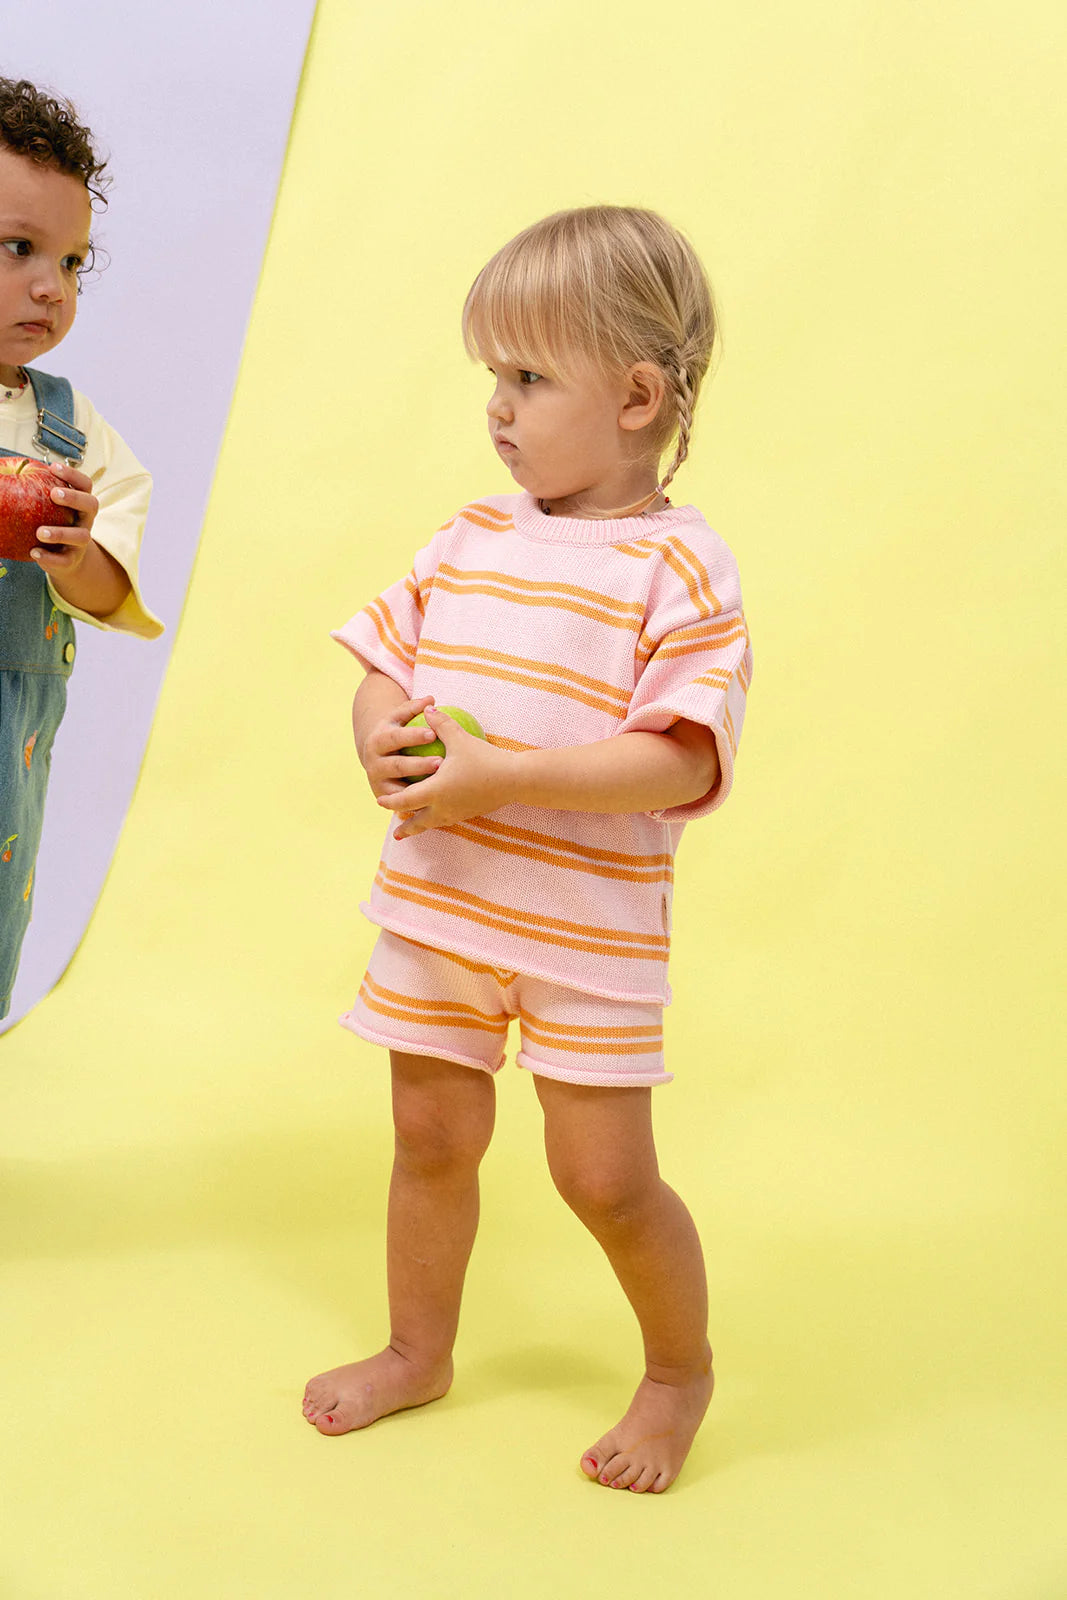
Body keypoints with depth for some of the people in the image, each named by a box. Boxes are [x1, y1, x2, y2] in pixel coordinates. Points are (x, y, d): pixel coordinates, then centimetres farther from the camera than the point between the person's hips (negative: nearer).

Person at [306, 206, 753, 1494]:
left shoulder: (679, 566, -13)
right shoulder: (469, 541, 5)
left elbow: (681, 763, -22)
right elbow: (386, 667, 14)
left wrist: (504, 778, -27)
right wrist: (379, 734, -10)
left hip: (587, 927, -5)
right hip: (437, 899, 6)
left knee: (604, 1177, 2)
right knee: (432, 1136, 16)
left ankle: (682, 1369, 28)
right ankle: (417, 1352, 38)